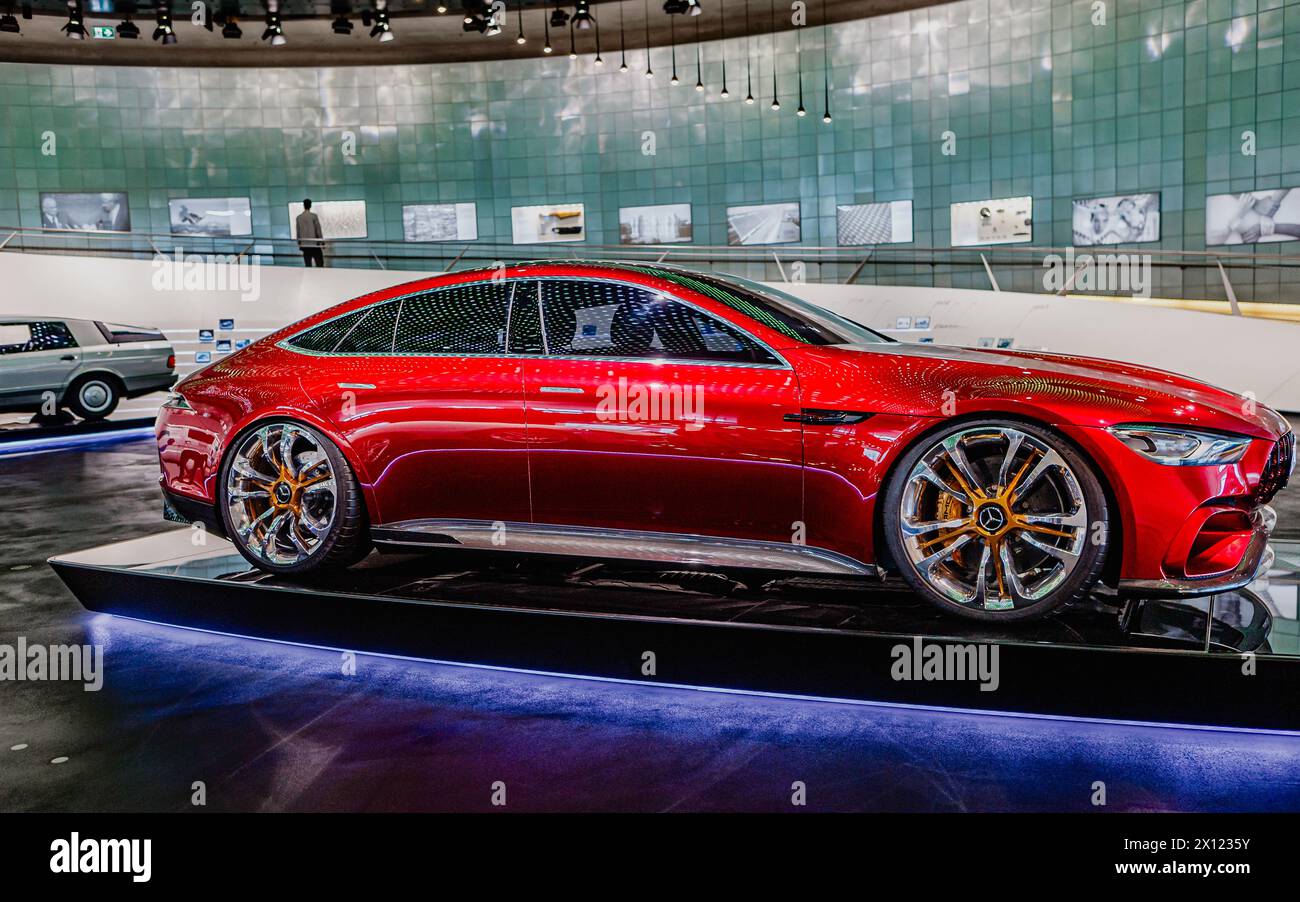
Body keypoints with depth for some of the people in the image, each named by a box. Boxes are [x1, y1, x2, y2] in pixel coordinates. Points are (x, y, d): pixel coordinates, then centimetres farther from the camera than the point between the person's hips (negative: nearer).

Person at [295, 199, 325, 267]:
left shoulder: (298, 218, 3)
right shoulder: (314, 216, -7)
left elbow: (298, 232, 8)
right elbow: (318, 230, -5)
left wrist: (299, 244, 17)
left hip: (304, 245, 4)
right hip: (314, 244, -4)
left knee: (308, 265, 6)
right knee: (319, 264, 0)